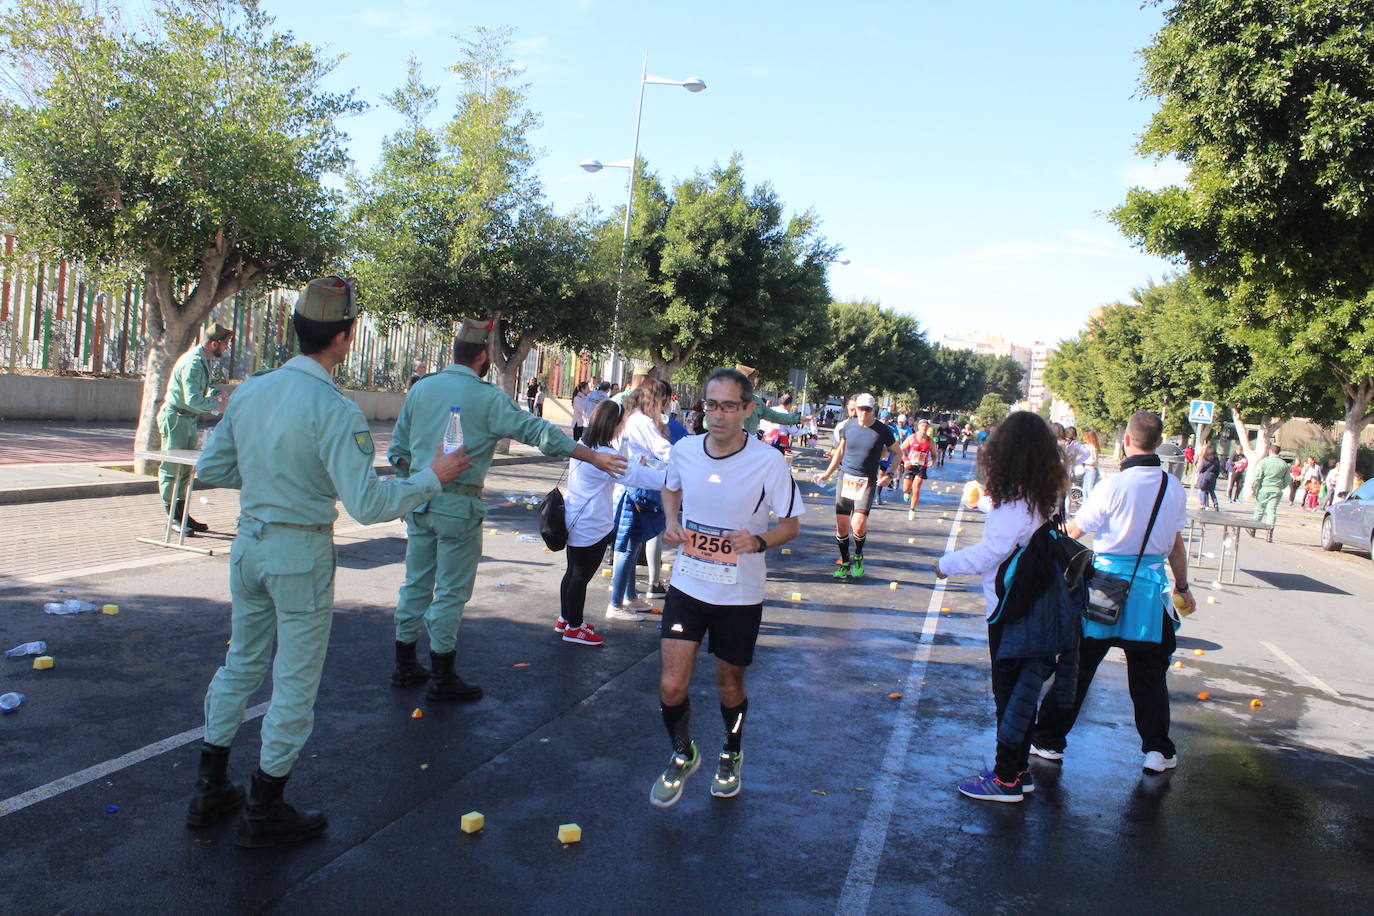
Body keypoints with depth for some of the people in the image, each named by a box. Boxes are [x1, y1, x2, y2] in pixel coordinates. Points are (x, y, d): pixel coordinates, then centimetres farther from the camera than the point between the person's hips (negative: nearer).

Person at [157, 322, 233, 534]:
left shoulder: (203, 361, 10)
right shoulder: (193, 363, -21)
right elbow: (192, 399, -28)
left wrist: (215, 394, 5)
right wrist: (216, 405, -14)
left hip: (189, 419, 10)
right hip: (175, 418, -10)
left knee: (186, 468, 13)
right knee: (171, 468, -3)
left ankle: (182, 514, 21)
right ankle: (173, 517, 2)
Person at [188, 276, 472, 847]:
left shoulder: (249, 391, 0)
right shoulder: (334, 410, -20)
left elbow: (210, 469, 8)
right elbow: (367, 505, -24)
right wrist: (433, 477, -13)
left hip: (249, 542, 7)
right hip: (301, 553, -7)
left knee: (240, 663, 22)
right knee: (295, 682, 8)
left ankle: (210, 790, 33)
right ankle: (264, 812, 19)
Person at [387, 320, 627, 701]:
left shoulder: (421, 388, 8)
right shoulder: (488, 397, -10)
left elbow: (398, 449, 12)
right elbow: (538, 431, -13)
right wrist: (594, 457, -11)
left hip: (419, 500, 6)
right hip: (459, 504, -6)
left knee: (416, 583, 16)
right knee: (451, 591, 3)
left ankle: (404, 666, 26)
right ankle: (442, 677, 11)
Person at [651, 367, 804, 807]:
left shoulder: (769, 462, -16)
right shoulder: (683, 450, -6)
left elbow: (791, 524, -6)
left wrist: (758, 541, -26)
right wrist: (672, 522, -4)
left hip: (740, 594, -2)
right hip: (687, 585, 2)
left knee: (729, 685, 15)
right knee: (671, 687, -3)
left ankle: (732, 755, 45)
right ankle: (683, 756, 28)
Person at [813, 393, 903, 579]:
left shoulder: (883, 430, -3)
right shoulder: (849, 426, 5)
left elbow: (897, 453, 10)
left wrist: (889, 475, 0)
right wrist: (827, 473, 16)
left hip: (867, 482, -3)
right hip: (845, 478, 3)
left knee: (859, 525, -17)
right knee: (841, 525, 1)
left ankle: (858, 557, 11)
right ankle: (845, 563, 19)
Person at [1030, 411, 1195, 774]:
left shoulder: (1114, 485, -14)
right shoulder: (1174, 487, -1)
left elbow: (1074, 530, -7)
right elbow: (1176, 544, 7)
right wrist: (1182, 587, 19)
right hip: (1151, 587, 3)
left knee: (1078, 666, 6)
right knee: (1148, 674, 14)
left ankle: (1049, 741, 14)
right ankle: (1158, 751, 20)